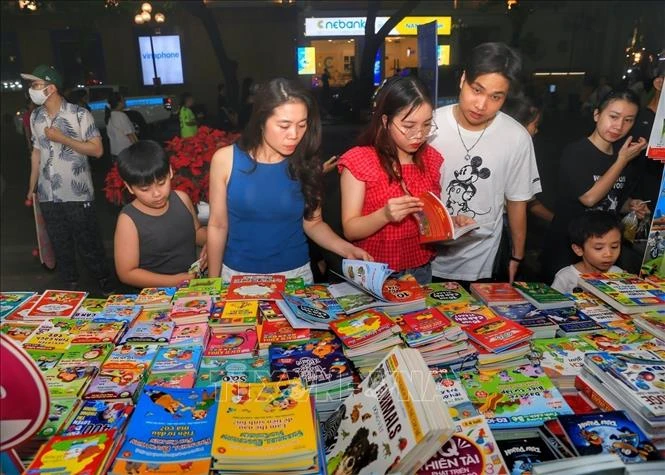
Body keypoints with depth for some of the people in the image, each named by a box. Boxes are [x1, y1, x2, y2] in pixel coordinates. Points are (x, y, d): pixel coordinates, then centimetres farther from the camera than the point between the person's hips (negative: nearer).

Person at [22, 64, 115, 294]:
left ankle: (105, 282, 20)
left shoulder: (79, 114, -7)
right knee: (60, 246, 12)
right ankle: (70, 288, 25)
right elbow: (37, 152, 17)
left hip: (77, 194, -5)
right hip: (48, 195, 5)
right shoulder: (35, 117, 9)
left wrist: (62, 138, -15)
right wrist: (32, 187, 17)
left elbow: (97, 150, -10)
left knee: (88, 243, 3)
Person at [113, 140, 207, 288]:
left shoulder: (181, 199, -1)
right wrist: (174, 281, -16)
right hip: (156, 294, -4)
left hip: (195, 283, 4)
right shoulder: (129, 220, -13)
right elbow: (127, 273, -9)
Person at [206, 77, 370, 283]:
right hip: (239, 274, 0)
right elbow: (218, 225, -5)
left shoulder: (305, 162, -8)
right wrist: (213, 282, 0)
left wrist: (345, 248, -18)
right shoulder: (226, 159, -12)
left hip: (296, 273, 1)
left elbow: (313, 223, 0)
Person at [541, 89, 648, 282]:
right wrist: (622, 161, -17)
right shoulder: (575, 152, -14)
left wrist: (632, 206, -4)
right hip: (564, 250, -6)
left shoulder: (625, 158, 5)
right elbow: (589, 198, -25)